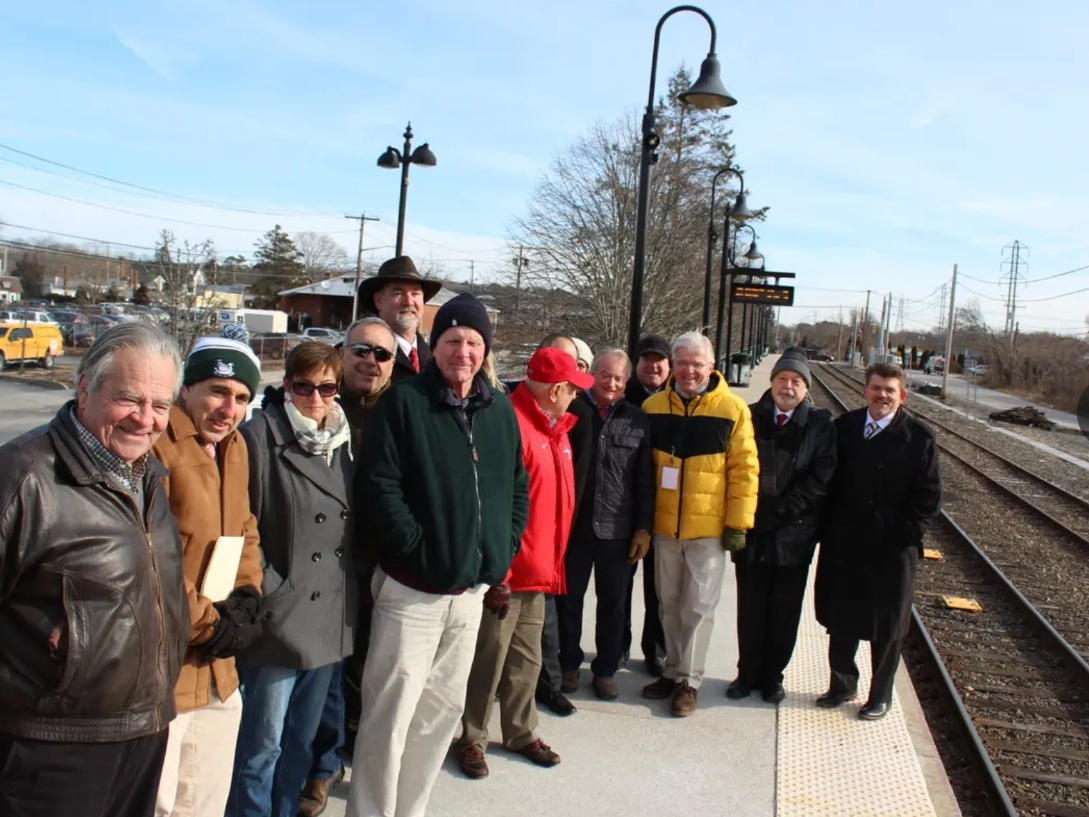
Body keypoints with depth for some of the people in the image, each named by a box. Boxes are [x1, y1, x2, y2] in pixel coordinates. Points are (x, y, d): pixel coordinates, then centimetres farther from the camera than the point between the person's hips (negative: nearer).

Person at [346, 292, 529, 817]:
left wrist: (504, 549, 5)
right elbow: (379, 486, -15)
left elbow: (518, 486, 14)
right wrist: (417, 549, -16)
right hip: (413, 587, -6)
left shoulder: (500, 410, 7)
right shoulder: (404, 402, -10)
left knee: (444, 709, 17)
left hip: (473, 588, 6)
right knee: (391, 714, 0)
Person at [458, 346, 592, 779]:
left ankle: (521, 732, 35)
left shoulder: (555, 428, 11)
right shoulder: (511, 424, -19)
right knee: (489, 658, 7)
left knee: (527, 658, 20)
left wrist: (551, 559, 16)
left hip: (539, 568, 9)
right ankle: (472, 739, 24)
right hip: (507, 569, -8)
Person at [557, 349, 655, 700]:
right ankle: (568, 663, 31)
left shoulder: (638, 420, 3)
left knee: (613, 604, 11)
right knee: (568, 598, 12)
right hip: (573, 524, 0)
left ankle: (606, 669, 28)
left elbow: (645, 480, 3)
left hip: (618, 528, 1)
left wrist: (643, 527, -1)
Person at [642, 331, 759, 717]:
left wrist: (738, 523, -8)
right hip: (664, 526, 3)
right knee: (669, 604, 15)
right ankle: (673, 671, 31)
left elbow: (745, 469, -6)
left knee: (698, 606, 4)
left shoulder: (732, 409, -7)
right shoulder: (653, 407, 2)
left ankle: (688, 680, 18)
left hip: (708, 528, -3)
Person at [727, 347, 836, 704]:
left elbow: (818, 483, -9)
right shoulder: (751, 418, 2)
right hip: (750, 532, 1)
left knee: (784, 612, 12)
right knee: (750, 610, 11)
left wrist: (776, 513, -14)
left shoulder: (821, 426, -2)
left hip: (793, 536, -1)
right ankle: (748, 673, 27)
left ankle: (773, 676, 29)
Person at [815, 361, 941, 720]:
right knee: (840, 619, 15)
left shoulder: (919, 438, -7)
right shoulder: (844, 427, 2)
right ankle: (842, 684, 34)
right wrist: (828, 529, -1)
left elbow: (928, 496, -6)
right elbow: (827, 479, 5)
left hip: (892, 550, -3)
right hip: (843, 544, 3)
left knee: (886, 627, 11)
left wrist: (902, 535, -13)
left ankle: (880, 696, 28)